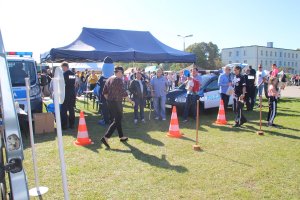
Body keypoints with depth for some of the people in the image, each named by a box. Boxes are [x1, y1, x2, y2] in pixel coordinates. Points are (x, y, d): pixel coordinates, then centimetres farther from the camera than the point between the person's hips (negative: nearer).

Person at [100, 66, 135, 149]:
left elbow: (104, 92, 13)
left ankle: (121, 137, 29)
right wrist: (131, 101, -9)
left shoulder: (109, 79, 11)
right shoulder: (118, 80, -15)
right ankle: (105, 138, -11)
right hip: (116, 103, -9)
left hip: (109, 102, 9)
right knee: (116, 121, -4)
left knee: (117, 119, 18)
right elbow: (123, 93, -18)